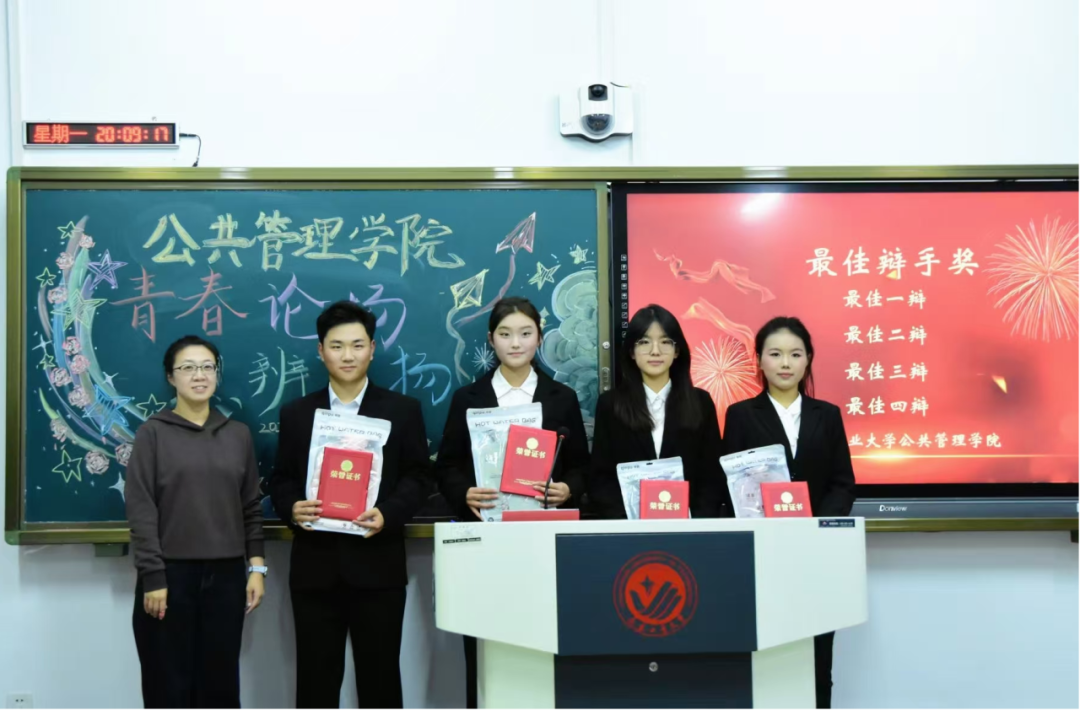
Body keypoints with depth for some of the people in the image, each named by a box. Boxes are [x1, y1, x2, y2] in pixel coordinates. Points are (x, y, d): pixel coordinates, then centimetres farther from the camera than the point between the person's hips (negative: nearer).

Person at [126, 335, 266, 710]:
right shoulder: (153, 433, -1)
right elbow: (141, 509, -6)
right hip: (170, 574, -3)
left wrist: (256, 567, 3)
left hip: (225, 575, 3)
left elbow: (251, 506, 10)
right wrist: (152, 577, -12)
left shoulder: (239, 434, 9)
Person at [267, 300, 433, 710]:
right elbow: (281, 480, 9)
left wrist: (387, 514, -16)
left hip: (377, 566, -1)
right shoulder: (296, 414, 10)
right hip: (315, 567, 2)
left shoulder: (402, 410, 5)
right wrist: (292, 509, -13)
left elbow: (418, 477, 1)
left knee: (380, 676, 6)